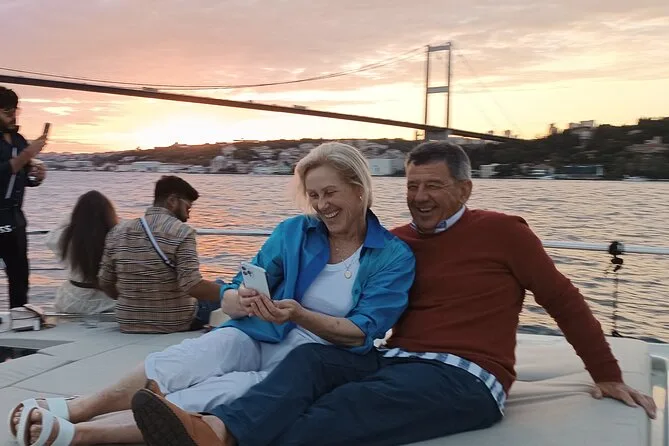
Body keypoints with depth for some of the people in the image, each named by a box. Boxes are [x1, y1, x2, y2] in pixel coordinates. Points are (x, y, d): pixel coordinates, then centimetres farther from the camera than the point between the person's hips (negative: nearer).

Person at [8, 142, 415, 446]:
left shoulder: (395, 257, -3)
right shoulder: (293, 232, 5)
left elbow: (362, 334, -10)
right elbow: (229, 298, 2)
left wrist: (299, 316, -26)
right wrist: (243, 302, -22)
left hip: (320, 366, -2)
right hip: (258, 340, 3)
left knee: (231, 391, -32)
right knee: (211, 348, -33)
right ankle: (72, 409, -40)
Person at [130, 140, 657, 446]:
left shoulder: (503, 231, 4)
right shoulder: (396, 241, 17)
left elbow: (562, 299, 9)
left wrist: (607, 374, 13)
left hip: (466, 380, -5)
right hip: (397, 362, 5)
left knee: (348, 404, -32)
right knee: (311, 358, -24)